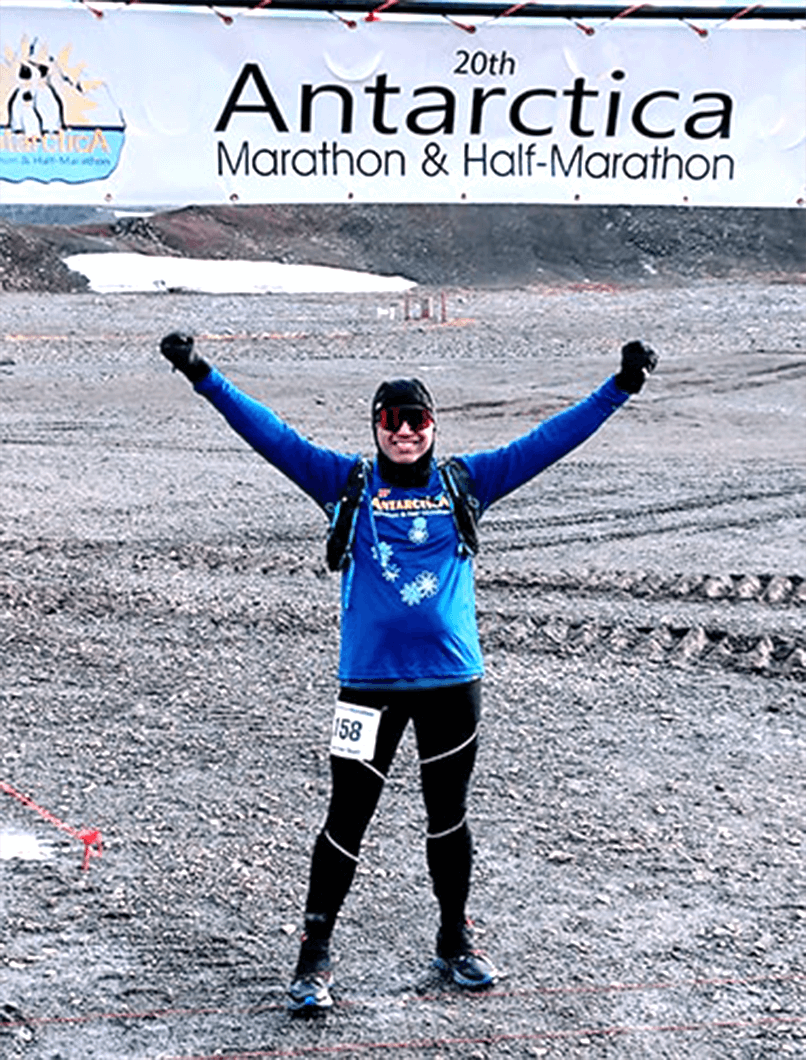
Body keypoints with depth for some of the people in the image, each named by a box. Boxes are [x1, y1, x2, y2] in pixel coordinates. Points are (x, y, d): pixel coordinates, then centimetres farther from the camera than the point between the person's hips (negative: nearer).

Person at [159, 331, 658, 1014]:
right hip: (370, 681, -2)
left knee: (449, 816, 14)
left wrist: (619, 389, 2)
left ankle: (456, 941, 31)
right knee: (347, 819, 1)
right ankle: (315, 956, 13)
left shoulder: (465, 484, 5)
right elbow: (274, 436, -2)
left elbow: (549, 440, 6)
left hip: (453, 680, 2)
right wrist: (204, 377, -9)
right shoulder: (348, 484, 2)